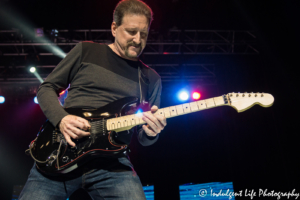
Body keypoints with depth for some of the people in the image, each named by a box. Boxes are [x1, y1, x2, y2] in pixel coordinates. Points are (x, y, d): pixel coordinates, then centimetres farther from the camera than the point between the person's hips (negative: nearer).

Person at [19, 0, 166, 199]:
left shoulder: (151, 79, 10)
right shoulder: (86, 51, 7)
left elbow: (144, 139, 12)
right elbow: (47, 87, 11)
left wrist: (150, 132, -13)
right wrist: (61, 118, -9)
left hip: (111, 163, 1)